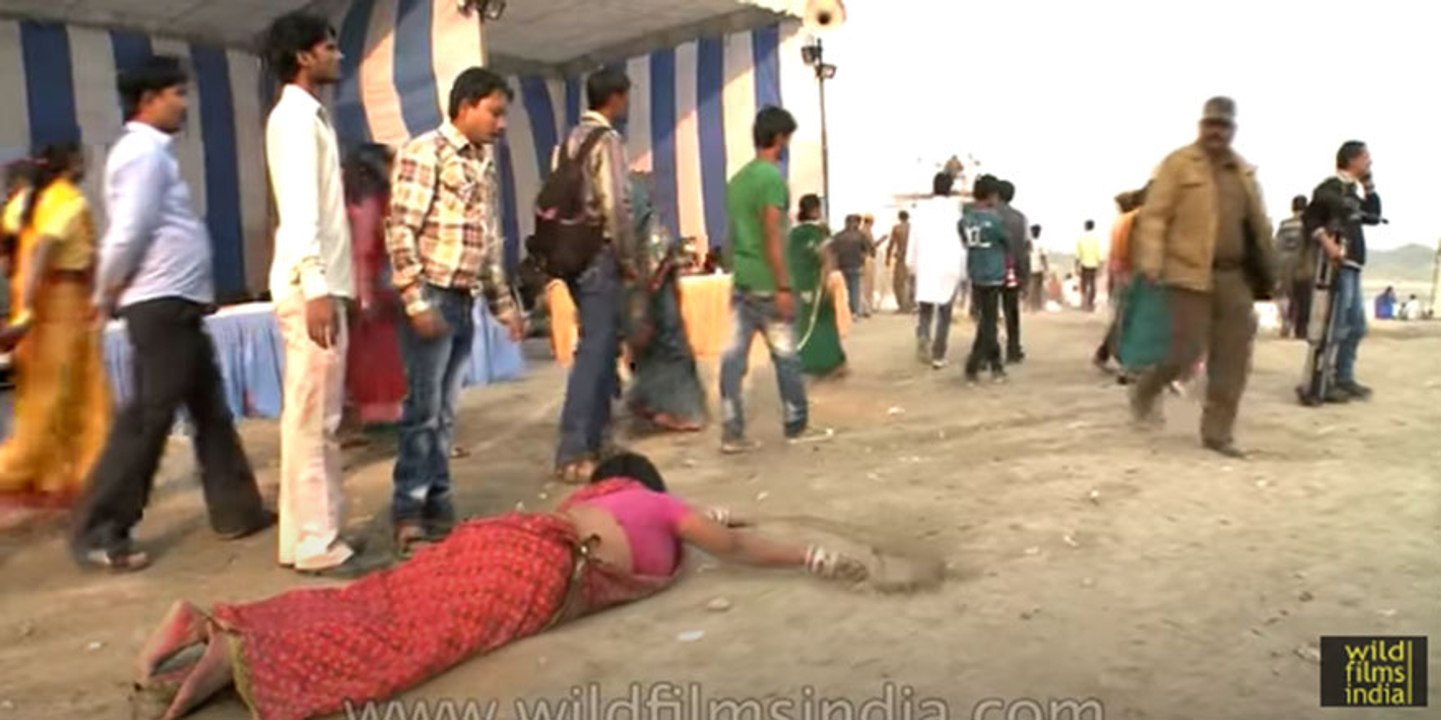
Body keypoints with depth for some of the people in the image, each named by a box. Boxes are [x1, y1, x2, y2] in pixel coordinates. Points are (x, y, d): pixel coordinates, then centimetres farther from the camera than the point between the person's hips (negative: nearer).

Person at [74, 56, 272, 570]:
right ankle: (98, 534, 5)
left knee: (211, 410, 13)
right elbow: (128, 234, -18)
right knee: (147, 419, -5)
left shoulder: (154, 152, 19)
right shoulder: (143, 153, -12)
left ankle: (235, 510, 21)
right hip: (161, 306, -10)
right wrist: (106, 298, -7)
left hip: (180, 304, 10)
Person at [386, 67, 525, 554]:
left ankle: (437, 506, 19)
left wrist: (503, 304, 17)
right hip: (432, 298, -7)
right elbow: (400, 230, -13)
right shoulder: (424, 152, -6)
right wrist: (417, 302, -18)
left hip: (464, 302, 7)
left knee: (445, 414, 11)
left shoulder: (485, 165, 16)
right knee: (423, 410, -4)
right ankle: (408, 515, 5)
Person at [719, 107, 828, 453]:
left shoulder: (738, 177, 14)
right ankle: (797, 426, 18)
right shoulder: (772, 177, -13)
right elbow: (772, 236, -18)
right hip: (765, 283, -8)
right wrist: (784, 287, -17)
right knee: (786, 355, 5)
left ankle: (732, 433, 6)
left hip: (740, 281, 8)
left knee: (734, 355, 4)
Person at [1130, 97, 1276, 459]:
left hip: (1235, 276, 6)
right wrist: (1150, 260, -19)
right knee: (1187, 349, -7)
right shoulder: (1179, 164, -1)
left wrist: (1267, 271, 18)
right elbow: (1154, 215, -8)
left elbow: (1258, 225, 21)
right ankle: (1146, 391, 23)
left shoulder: (1244, 172, 17)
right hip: (1191, 273, -6)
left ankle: (1218, 432, 12)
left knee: (1233, 358, 3)